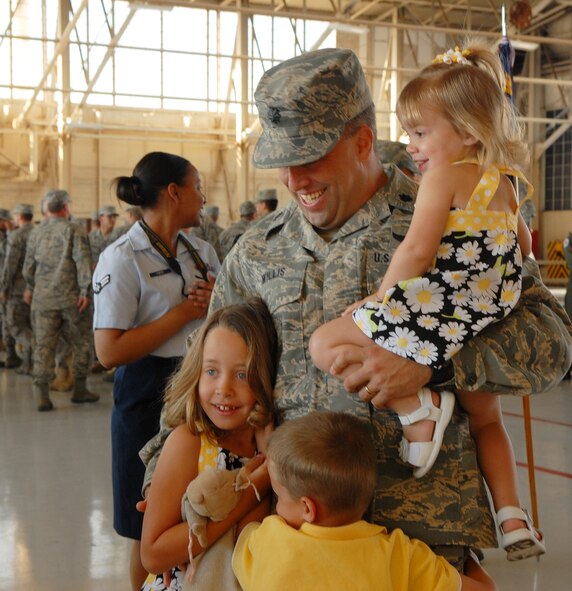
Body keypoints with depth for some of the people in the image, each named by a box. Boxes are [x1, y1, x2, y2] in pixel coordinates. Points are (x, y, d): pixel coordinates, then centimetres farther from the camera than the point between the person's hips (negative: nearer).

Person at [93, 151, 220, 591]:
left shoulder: (202, 252, 8)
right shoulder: (122, 258, -13)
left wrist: (216, 304, -7)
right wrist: (184, 313, -18)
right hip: (150, 397, -6)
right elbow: (110, 352, -20)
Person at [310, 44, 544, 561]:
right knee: (485, 418, 29)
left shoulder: (445, 174, -9)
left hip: (438, 315, -9)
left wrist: (382, 296, -10)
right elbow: (523, 248, 29)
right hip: (489, 327, 9)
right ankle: (512, 517, 24)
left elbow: (419, 248, -20)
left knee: (325, 344, -5)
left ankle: (417, 407, -13)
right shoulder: (504, 183, 15)